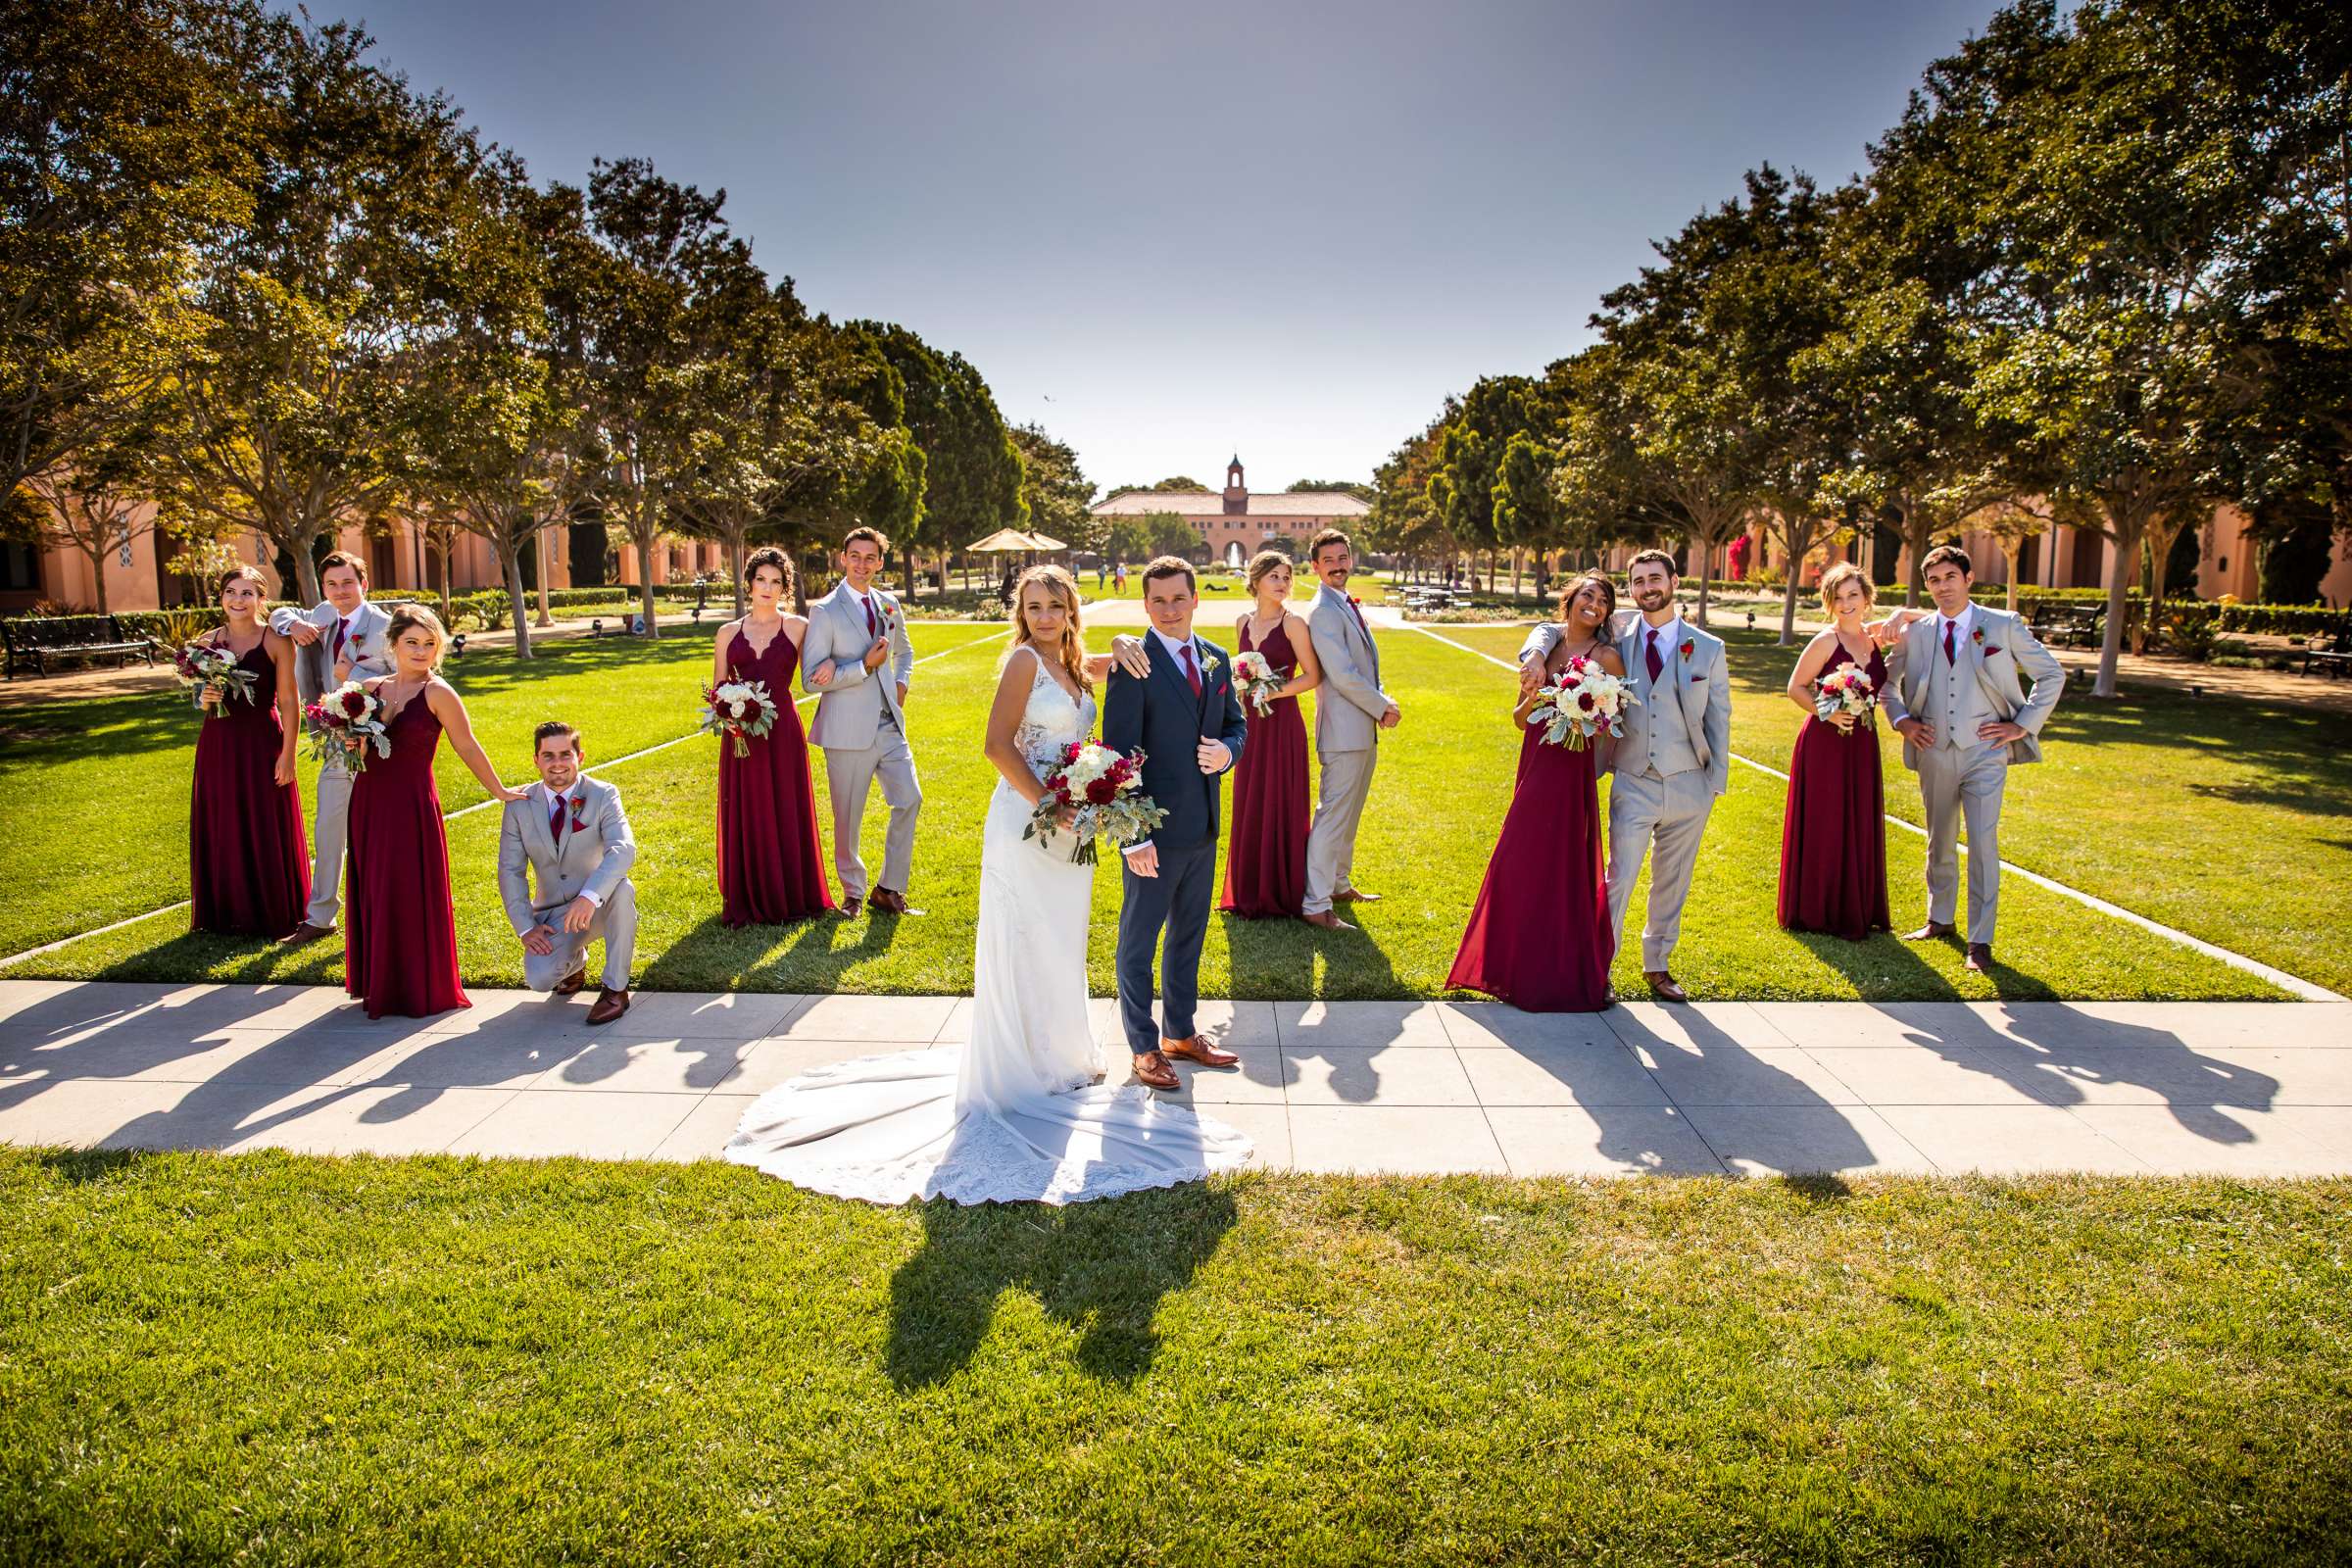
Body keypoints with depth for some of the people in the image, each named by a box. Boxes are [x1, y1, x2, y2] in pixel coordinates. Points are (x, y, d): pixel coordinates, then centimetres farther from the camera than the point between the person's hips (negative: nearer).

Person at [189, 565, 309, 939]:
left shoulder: (277, 641, -7)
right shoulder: (209, 640, 7)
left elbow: (288, 701, -8)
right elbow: (201, 692, 17)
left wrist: (288, 753, -13)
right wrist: (203, 698, -8)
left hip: (262, 743, -5)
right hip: (218, 743, 5)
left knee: (267, 831, 2)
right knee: (222, 830, 10)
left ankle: (272, 914, 16)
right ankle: (228, 913, 24)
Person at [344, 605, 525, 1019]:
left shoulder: (437, 693, -8)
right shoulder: (371, 688, 8)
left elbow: (467, 748, -3)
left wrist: (499, 791, 2)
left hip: (413, 805, -6)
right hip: (370, 802, 6)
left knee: (412, 896, 0)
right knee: (372, 892, 13)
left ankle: (420, 990, 15)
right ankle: (380, 984, 29)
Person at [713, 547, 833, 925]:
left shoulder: (797, 628, 5)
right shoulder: (729, 633, 9)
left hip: (783, 731, -1)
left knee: (786, 813, 4)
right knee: (746, 815, 5)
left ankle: (787, 896, 18)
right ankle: (748, 901, 16)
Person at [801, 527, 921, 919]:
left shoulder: (889, 605, 9)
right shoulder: (825, 611, -8)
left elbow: (904, 651, 28)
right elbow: (811, 680, -12)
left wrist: (901, 684, 10)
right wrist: (864, 666, -17)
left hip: (889, 725, 5)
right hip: (849, 730, -5)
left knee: (909, 799, -1)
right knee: (848, 817, 4)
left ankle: (889, 889, 12)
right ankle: (853, 892, 23)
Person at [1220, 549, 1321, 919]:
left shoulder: (1293, 623, -9)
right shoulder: (1243, 622, 8)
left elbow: (1313, 676, -9)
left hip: (1282, 725, -6)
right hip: (1251, 723, 6)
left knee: (1280, 806, 1)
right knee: (1248, 806, 10)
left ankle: (1281, 893, 14)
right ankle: (1249, 891, 23)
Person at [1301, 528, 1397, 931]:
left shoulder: (1349, 606, 15)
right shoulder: (1323, 611, -16)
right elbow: (1343, 676, -21)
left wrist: (1383, 703, 0)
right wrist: (1383, 706, -11)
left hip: (1364, 730, 10)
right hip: (1344, 731, -10)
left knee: (1349, 815, 19)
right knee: (1333, 817, -7)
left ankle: (1339, 885, 32)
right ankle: (1315, 906, -3)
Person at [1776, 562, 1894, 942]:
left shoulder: (1873, 637, 7)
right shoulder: (1826, 641, -10)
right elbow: (1795, 688, -8)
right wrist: (1826, 713, -21)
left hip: (1861, 743, 6)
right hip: (1825, 743, -6)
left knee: (1860, 828, 11)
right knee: (1824, 828, 1)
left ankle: (1858, 911, 23)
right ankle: (1821, 912, 13)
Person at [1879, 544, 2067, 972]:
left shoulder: (2003, 626, 0)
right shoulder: (1915, 632, 6)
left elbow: (2051, 674, 6)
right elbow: (1888, 679, 22)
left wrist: (2022, 725, -1)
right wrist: (1901, 720, 6)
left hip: (1984, 750, -3)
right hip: (1934, 753, 3)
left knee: (1983, 845, -9)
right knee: (1939, 843, 14)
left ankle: (1980, 941, -2)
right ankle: (1939, 920, 31)